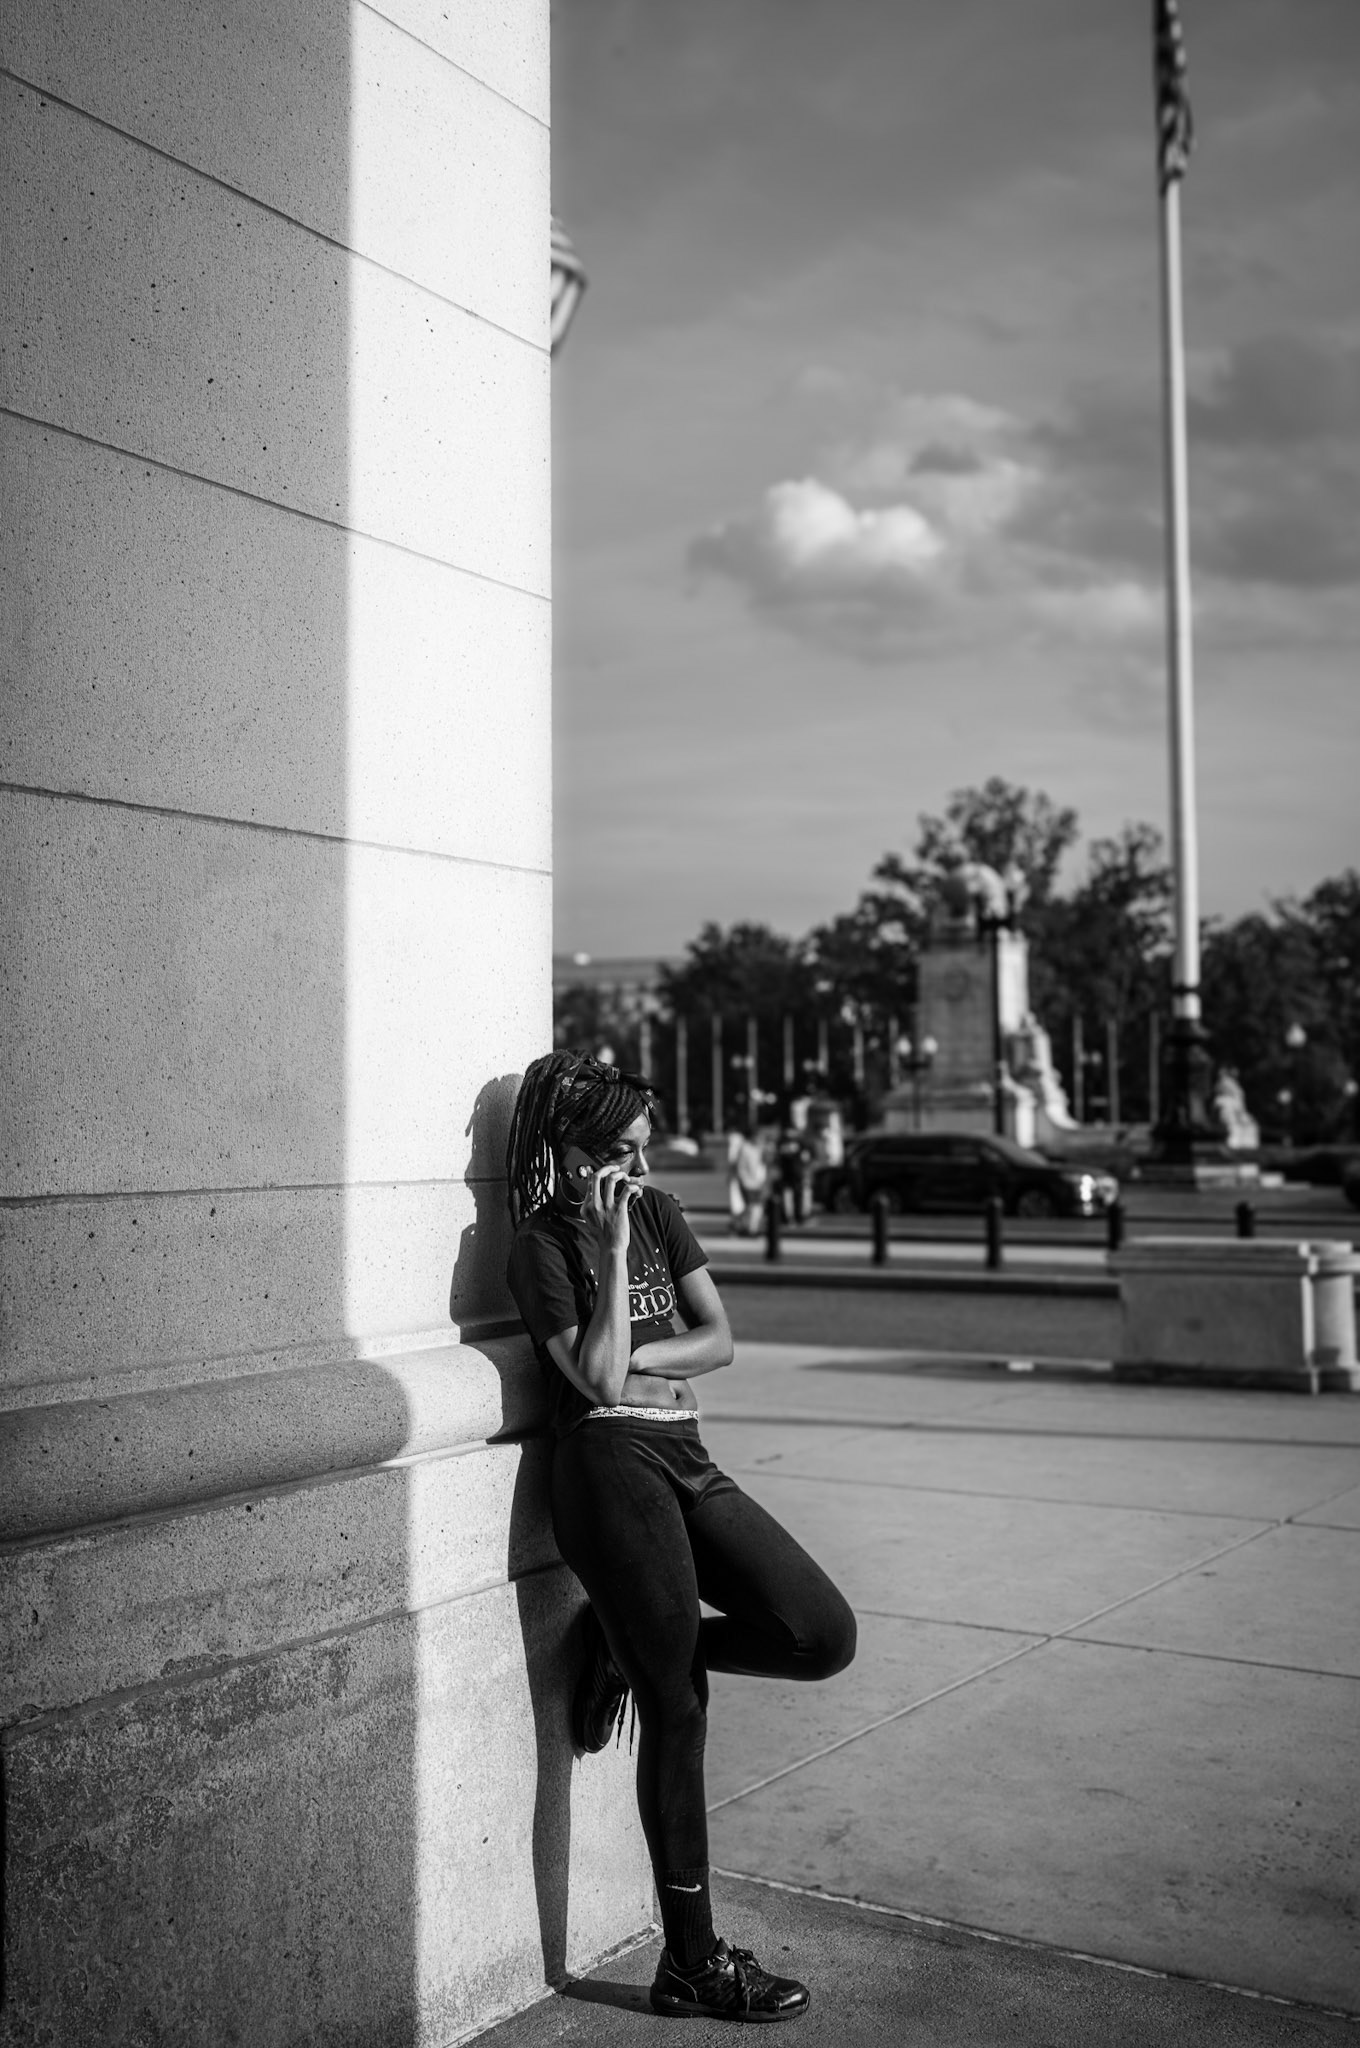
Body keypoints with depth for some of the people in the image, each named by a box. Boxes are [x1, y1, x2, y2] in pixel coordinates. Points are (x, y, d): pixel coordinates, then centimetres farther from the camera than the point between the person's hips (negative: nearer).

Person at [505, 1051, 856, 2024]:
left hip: (689, 1461, 7)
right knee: (678, 1709, -4)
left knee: (826, 1635, -4)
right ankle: (694, 1963, 8)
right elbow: (596, 1375, -14)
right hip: (613, 1465, -7)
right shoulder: (542, 1243, -3)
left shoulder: (659, 1210, 14)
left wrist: (630, 1360, -7)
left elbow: (720, 1340, 8)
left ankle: (631, 1648, 15)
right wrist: (614, 1246, -13)